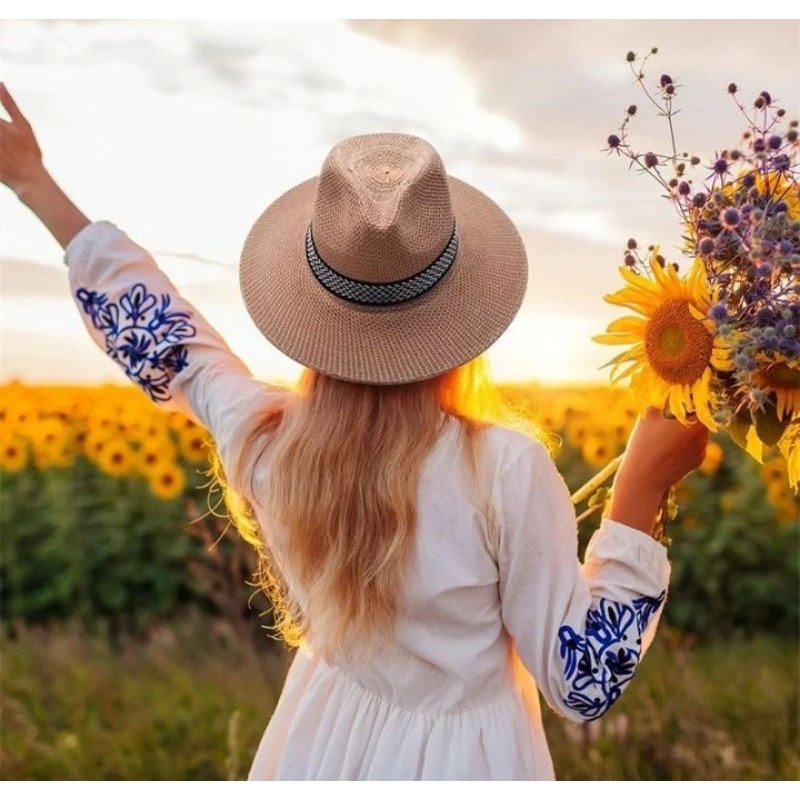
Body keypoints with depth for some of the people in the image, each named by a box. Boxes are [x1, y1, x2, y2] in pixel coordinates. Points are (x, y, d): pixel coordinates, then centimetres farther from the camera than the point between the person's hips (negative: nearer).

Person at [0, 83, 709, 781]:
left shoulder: (266, 441, -19)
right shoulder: (507, 470, -29)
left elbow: (162, 337, 1)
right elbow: (585, 686, -18)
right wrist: (643, 488, -22)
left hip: (322, 744, 4)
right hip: (462, 756, -3)